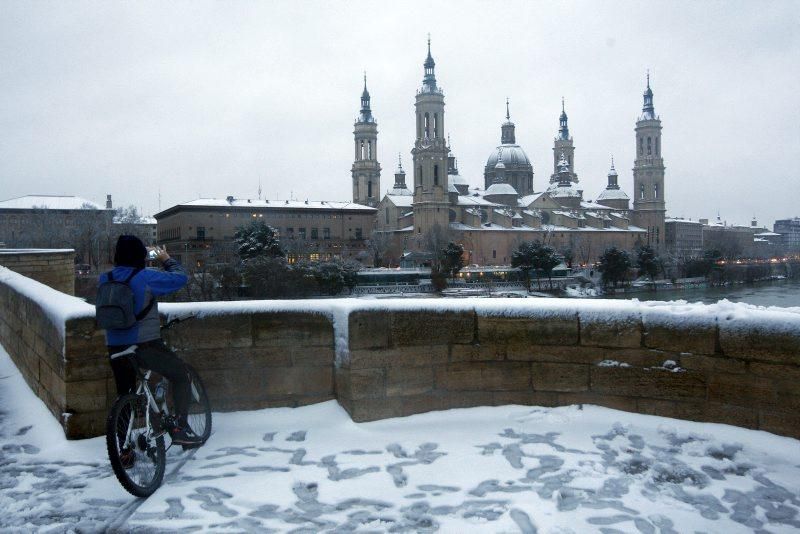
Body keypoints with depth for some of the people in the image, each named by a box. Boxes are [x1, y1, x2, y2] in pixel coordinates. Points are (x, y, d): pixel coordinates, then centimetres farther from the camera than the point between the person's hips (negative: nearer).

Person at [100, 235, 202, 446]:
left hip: (115, 348, 6)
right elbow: (180, 277, -4)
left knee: (124, 395, 19)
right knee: (181, 373, 13)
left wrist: (143, 253, 30)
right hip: (144, 345, -6)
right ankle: (180, 427, 5)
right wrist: (167, 260, 13)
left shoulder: (105, 279, 4)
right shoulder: (146, 277, -13)